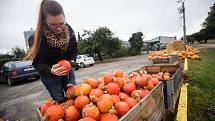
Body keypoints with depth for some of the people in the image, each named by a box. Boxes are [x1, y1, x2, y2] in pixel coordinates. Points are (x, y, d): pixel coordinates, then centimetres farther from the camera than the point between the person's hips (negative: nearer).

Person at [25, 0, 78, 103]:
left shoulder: (69, 31, -13)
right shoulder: (40, 36, -22)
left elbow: (74, 51, 0)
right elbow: (38, 63, -16)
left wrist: (70, 62, -17)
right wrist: (50, 70, -35)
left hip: (67, 70, 3)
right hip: (49, 74, -2)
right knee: (60, 101, 1)